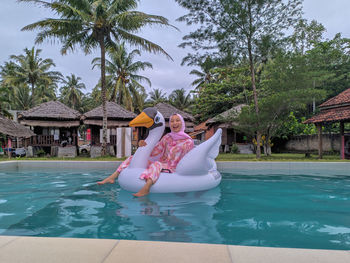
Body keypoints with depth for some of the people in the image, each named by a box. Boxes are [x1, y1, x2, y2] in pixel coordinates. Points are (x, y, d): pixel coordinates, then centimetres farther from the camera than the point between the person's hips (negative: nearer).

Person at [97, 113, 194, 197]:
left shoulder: (189, 142, 1)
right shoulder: (167, 137, 13)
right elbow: (155, 152, 5)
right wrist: (145, 145, -12)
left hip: (172, 169, -6)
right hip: (161, 165, 6)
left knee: (156, 164, -38)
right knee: (134, 158, -3)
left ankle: (146, 188, -63)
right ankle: (113, 177, -13)